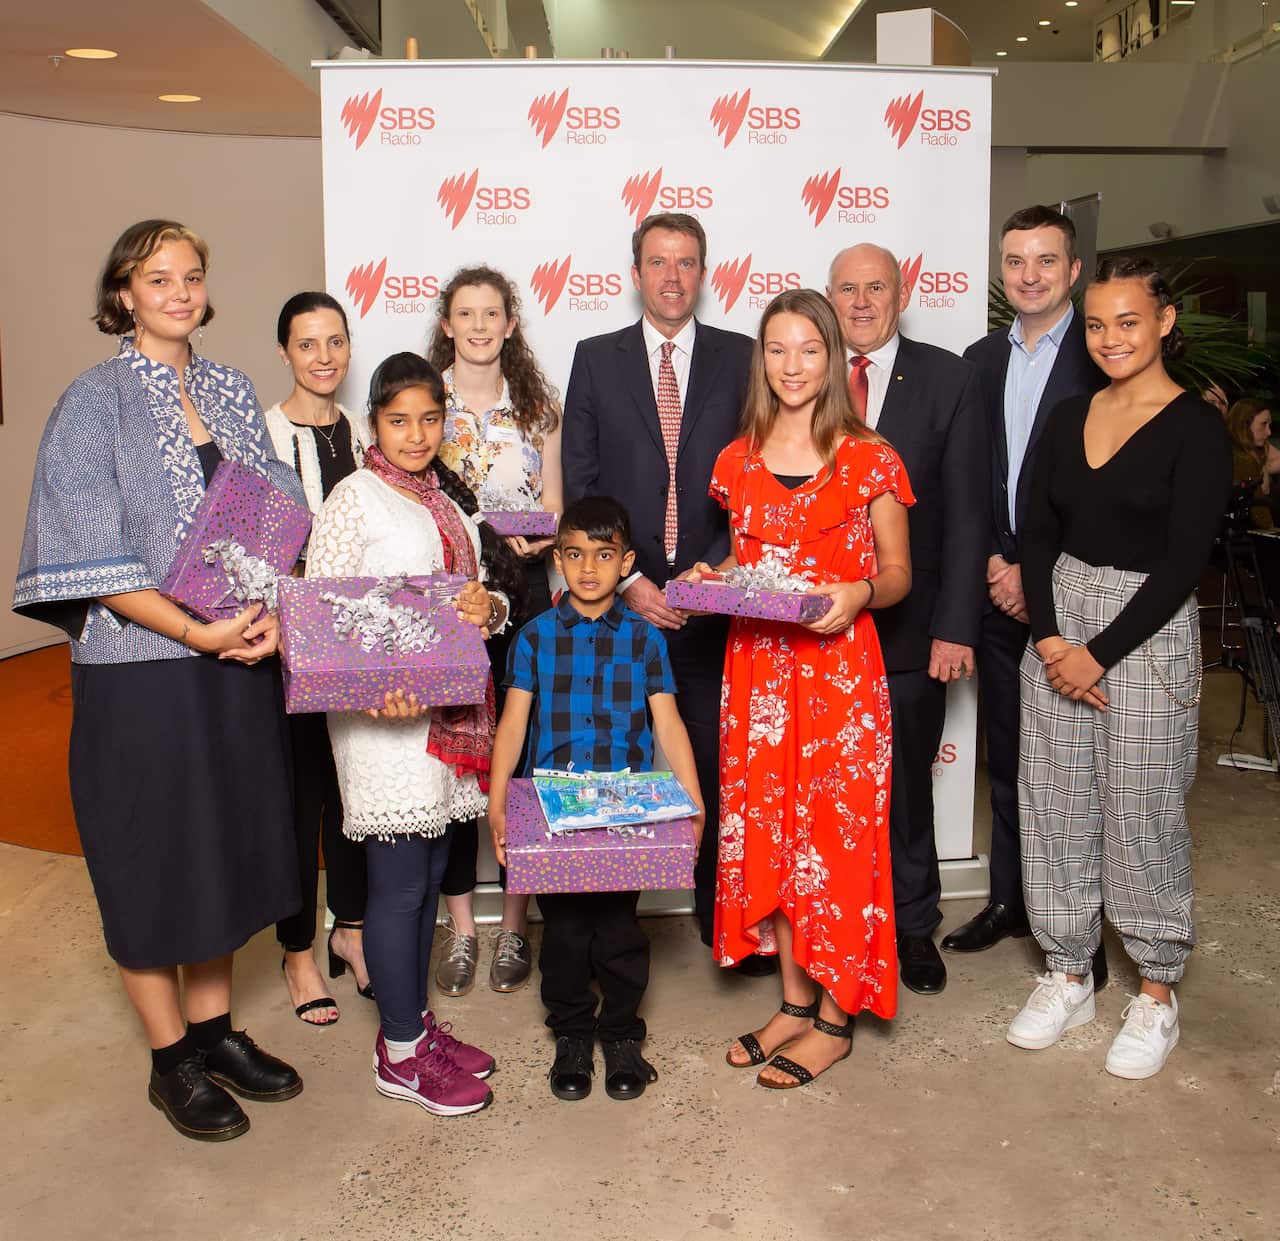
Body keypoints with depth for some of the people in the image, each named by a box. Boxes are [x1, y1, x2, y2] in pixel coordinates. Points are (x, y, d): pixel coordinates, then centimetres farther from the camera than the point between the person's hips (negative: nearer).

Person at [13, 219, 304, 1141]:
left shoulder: (232, 392, 8)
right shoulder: (94, 405, -7)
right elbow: (91, 561, -13)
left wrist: (274, 611, -7)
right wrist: (197, 632, -20)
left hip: (239, 661, 5)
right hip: (139, 667, -5)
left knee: (224, 846, 14)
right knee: (152, 858, 6)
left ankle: (214, 1028, 30)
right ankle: (172, 1058, 22)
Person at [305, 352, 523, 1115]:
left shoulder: (451, 498, 14)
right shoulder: (354, 499, -7)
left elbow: (485, 591, 17)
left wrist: (489, 606, -8)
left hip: (452, 710, 7)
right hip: (383, 712, -7)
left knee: (431, 870, 15)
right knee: (400, 883, 0)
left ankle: (418, 1020, 29)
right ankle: (401, 1054, 13)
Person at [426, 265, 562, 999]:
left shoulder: (539, 406, 10)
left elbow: (553, 511, 11)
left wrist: (535, 540, -11)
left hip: (523, 593, 1)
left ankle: (515, 922, 16)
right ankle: (460, 926, 14)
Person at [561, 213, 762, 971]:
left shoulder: (741, 359, 6)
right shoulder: (596, 360, 7)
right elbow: (580, 484, 2)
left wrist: (714, 570, -10)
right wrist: (628, 580, -8)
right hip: (621, 595, 0)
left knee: (720, 763, 6)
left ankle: (727, 919, 20)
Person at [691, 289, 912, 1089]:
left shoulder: (869, 459, -3)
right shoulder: (739, 461, 9)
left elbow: (898, 573, 1)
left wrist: (859, 592, -20)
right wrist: (712, 579, -1)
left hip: (840, 666, -4)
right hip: (757, 668, 5)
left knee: (836, 830, 1)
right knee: (767, 828, 9)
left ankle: (836, 1020, 15)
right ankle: (795, 999, 26)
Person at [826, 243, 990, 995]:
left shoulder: (950, 379, 0)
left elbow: (967, 511, -4)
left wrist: (956, 626, -10)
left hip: (909, 624, -1)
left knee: (905, 783, 13)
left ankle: (914, 926, 31)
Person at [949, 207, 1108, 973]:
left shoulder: (1102, 357, -6)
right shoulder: (982, 359, 11)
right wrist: (992, 563, -3)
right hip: (999, 587, 5)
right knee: (1007, 757, 14)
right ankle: (1010, 900, 29)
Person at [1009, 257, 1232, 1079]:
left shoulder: (1195, 428, -9)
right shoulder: (1071, 417, 8)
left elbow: (1184, 561, -14)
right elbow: (1040, 535, 6)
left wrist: (1098, 656, -15)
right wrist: (1049, 639, -7)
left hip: (1147, 631, -5)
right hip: (1058, 629, 5)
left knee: (1142, 817, 3)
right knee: (1056, 807, 10)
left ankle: (1158, 995, 22)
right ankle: (1069, 978, 26)